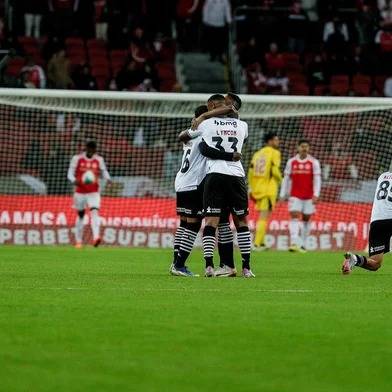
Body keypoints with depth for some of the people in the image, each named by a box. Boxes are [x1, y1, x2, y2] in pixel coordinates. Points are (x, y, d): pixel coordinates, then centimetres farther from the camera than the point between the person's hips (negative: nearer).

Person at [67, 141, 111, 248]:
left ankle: (95, 237, -34)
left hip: (94, 193, 0)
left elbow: (104, 171, 7)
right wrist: (74, 181, -26)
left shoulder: (99, 160, 3)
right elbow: (70, 173, -3)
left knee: (95, 212, -20)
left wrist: (108, 179, -17)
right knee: (80, 215, 9)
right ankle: (78, 241, 21)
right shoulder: (77, 159, -2)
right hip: (80, 192, 0)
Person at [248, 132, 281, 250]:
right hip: (269, 189, -7)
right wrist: (279, 180, 4)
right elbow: (275, 170, -16)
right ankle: (257, 243, -11)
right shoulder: (274, 153, -5)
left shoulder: (257, 154, 13)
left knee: (263, 216, 18)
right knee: (264, 217, -6)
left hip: (258, 188, 7)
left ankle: (260, 242, 20)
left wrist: (251, 189, 15)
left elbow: (251, 172, 10)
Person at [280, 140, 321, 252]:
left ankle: (303, 244, 14)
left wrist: (316, 195, -14)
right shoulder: (291, 162, 6)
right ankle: (293, 243, -23)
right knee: (294, 216, -14)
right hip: (295, 196, 0)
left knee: (306, 219, 5)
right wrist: (283, 195, 6)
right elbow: (286, 179, 9)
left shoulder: (314, 162, 1)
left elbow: (317, 180, -3)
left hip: (309, 197, 0)